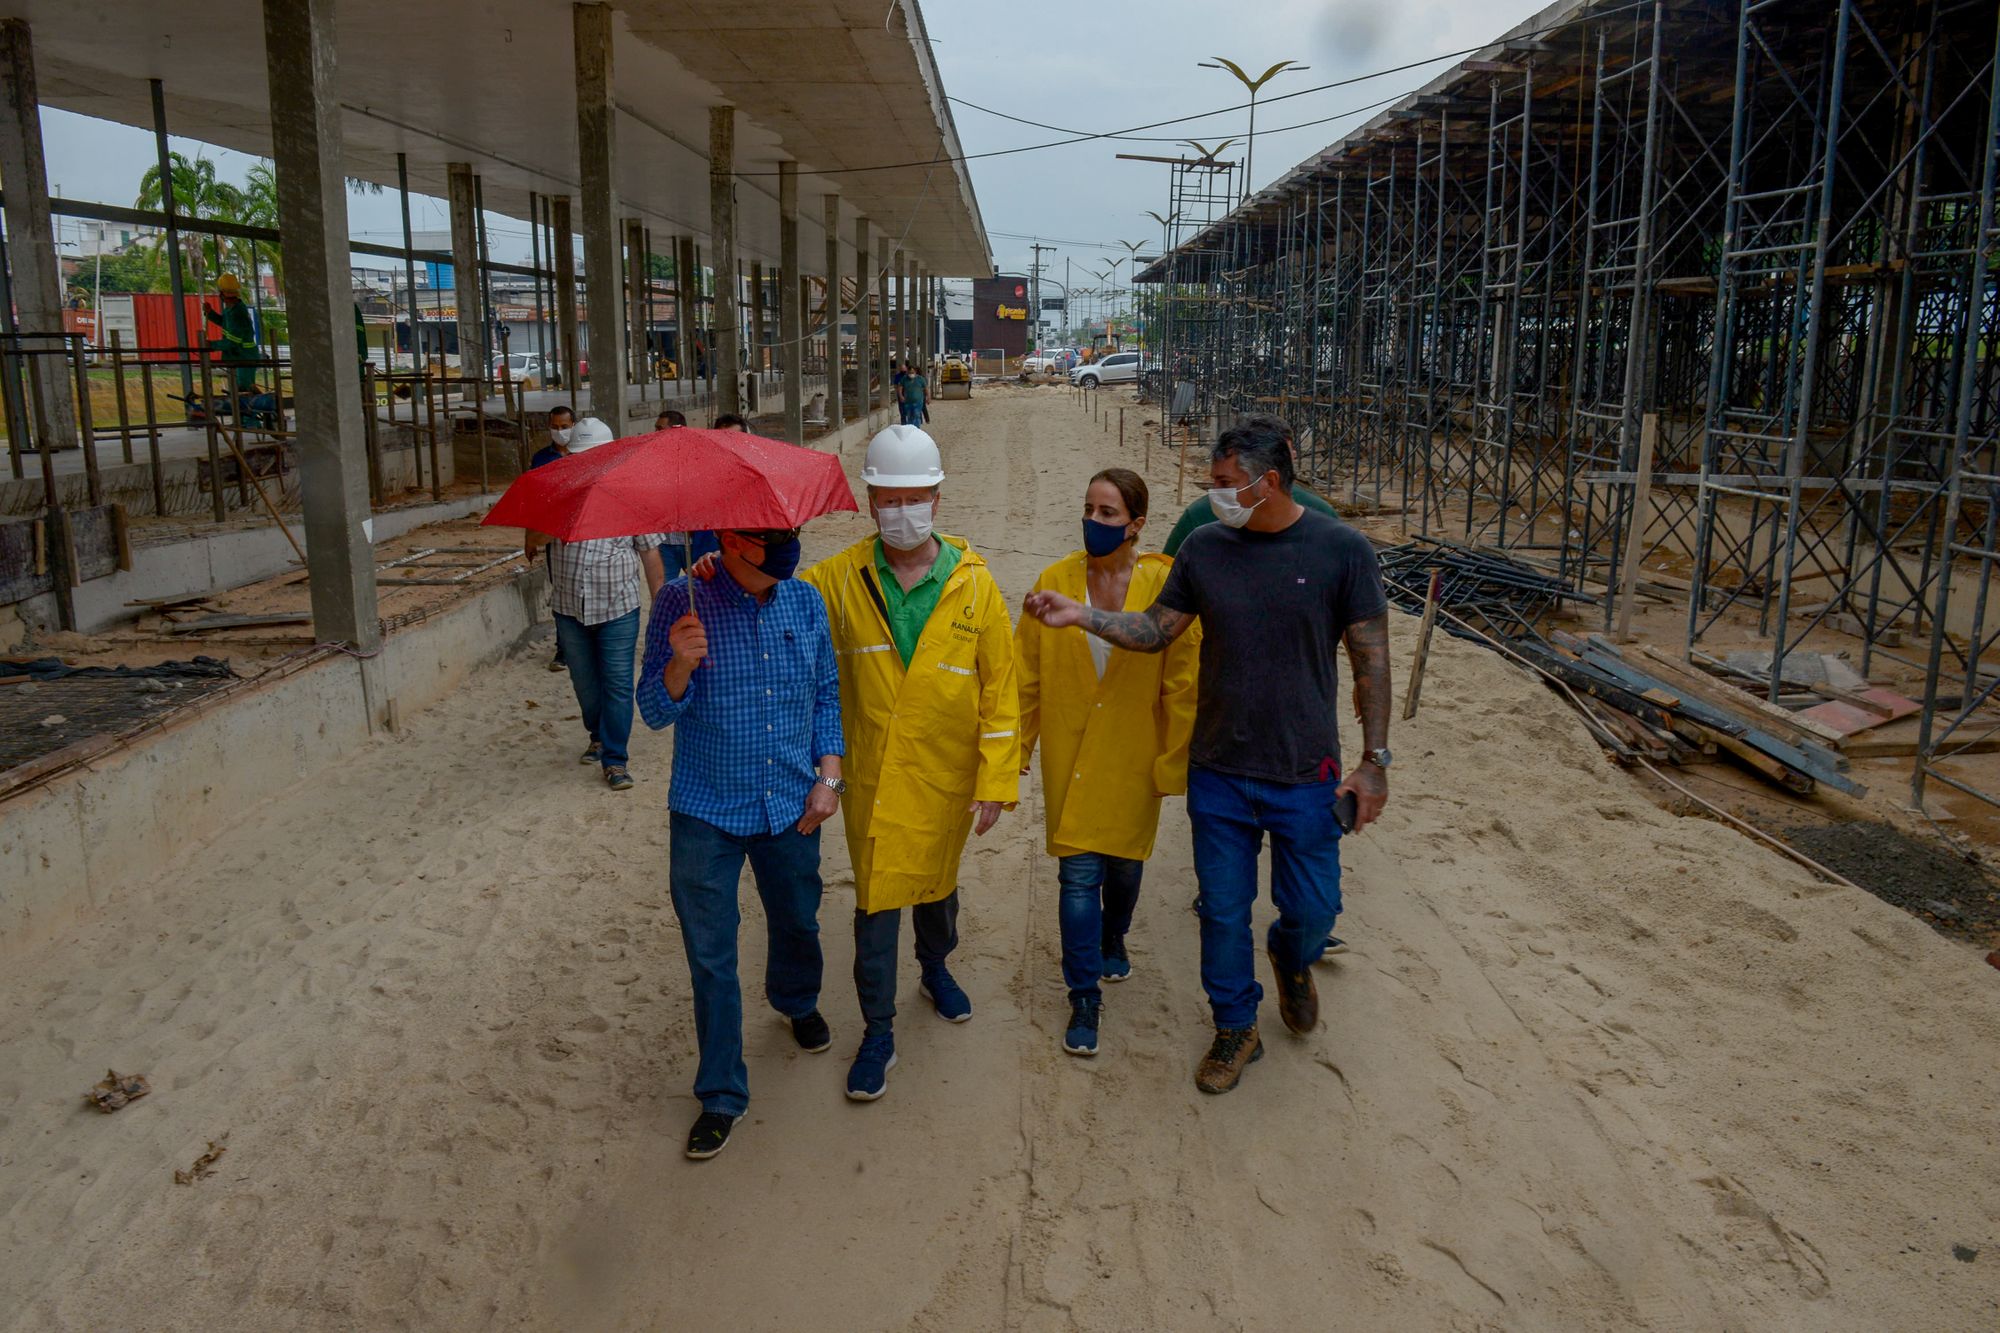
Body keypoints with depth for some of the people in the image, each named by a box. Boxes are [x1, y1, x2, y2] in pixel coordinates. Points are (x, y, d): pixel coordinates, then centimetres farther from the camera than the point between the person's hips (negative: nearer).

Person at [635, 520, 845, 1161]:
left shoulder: (805, 601, -1)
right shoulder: (681, 604, -13)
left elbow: (827, 694, 9)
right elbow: (656, 712, -11)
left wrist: (829, 774, 0)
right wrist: (680, 663, -31)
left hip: (792, 807, 3)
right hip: (707, 813, -3)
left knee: (797, 922, 22)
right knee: (711, 958, 5)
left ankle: (797, 1002, 56)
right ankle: (721, 1096, 22)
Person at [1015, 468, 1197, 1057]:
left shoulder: (1165, 585, -11)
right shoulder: (1055, 581, -5)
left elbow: (1182, 684, -7)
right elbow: (1027, 675, 2)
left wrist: (1174, 762, -6)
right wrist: (1015, 752, 4)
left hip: (1134, 756, 0)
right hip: (1070, 756, 0)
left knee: (1124, 862, 17)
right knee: (1079, 873, -1)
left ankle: (1113, 937, 48)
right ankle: (1085, 997, 12)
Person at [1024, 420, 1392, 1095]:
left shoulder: (1342, 550, -10)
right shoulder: (1205, 547, -2)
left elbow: (1371, 659, -6)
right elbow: (1157, 629, 5)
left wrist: (1374, 758, -7)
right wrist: (1081, 615, -9)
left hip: (1306, 774, -2)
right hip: (1218, 771, 2)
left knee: (1312, 909, 10)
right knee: (1224, 909, 11)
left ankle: (1291, 959, 46)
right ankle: (1236, 1028, 32)